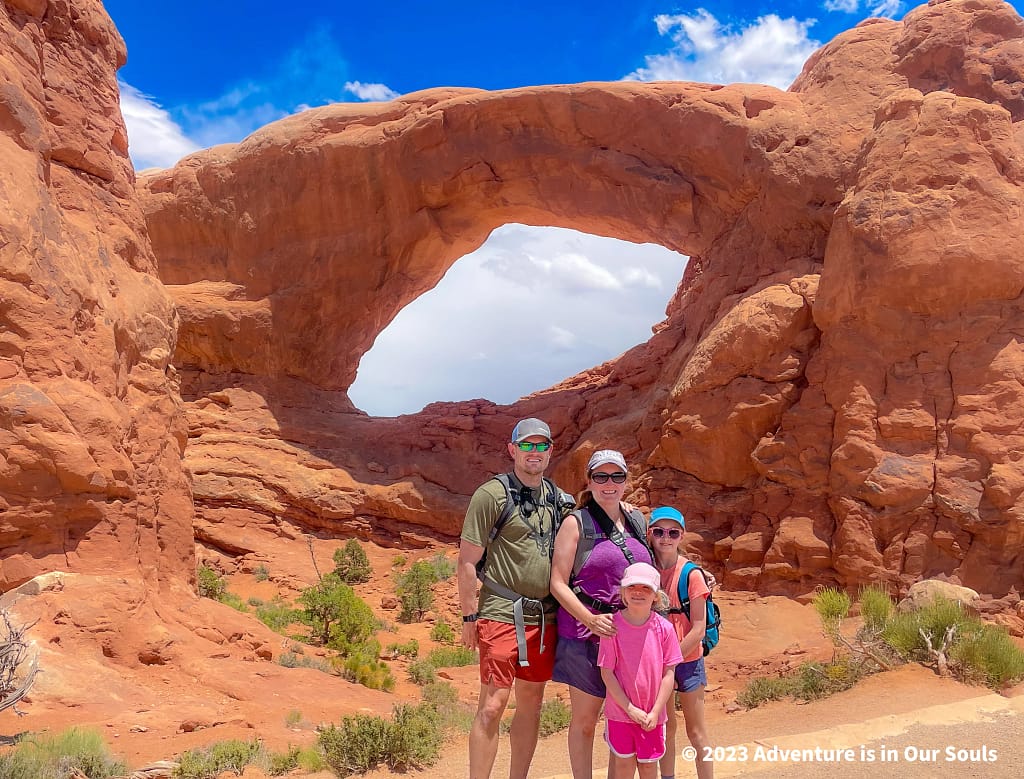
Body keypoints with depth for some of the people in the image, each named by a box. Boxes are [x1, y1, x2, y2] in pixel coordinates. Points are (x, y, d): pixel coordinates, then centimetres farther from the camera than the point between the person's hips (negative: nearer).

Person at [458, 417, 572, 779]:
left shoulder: (558, 499, 11)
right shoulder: (492, 494, -7)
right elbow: (467, 561, -7)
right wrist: (469, 617, -9)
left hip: (545, 619, 6)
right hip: (502, 616, -6)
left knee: (531, 704, 12)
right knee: (492, 706, -6)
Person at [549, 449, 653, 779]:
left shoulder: (637, 520, 9)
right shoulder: (577, 523, -5)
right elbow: (558, 584, -9)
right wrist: (591, 620, -20)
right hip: (586, 634, -4)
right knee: (585, 718, 6)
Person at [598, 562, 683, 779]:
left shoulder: (663, 628, -9)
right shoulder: (613, 626, -13)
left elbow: (668, 674, -4)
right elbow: (607, 672, -10)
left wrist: (655, 712, -8)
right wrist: (630, 709, -12)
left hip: (652, 715, 1)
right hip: (620, 712, -1)